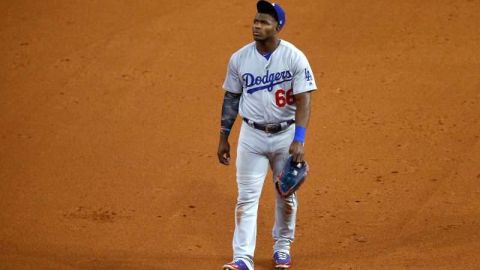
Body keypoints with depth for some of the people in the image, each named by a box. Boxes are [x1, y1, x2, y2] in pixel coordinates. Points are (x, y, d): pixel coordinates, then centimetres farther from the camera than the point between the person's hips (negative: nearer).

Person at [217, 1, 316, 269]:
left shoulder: (295, 58, -13)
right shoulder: (239, 58, -4)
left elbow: (304, 100, -17)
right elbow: (231, 98, 6)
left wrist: (299, 139, -27)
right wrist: (224, 138, 6)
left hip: (286, 134, -1)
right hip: (252, 136, 1)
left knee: (286, 196, 13)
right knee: (247, 197, -5)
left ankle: (283, 247, 33)